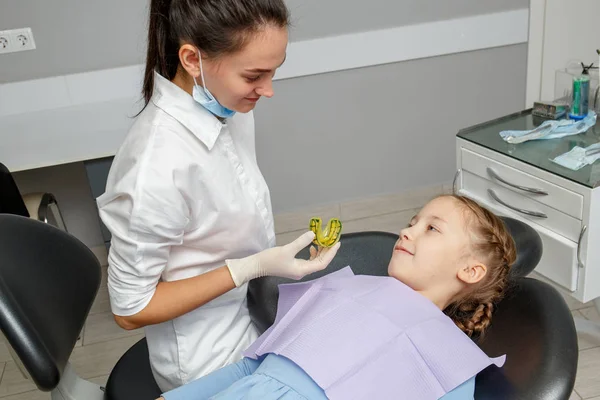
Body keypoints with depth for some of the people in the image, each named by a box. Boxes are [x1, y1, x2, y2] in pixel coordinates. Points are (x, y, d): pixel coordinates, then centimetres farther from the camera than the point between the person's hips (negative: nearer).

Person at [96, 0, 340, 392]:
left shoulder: (228, 105, -13)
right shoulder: (158, 167, -35)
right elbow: (130, 309, -23)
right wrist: (252, 268, -28)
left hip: (253, 311, 7)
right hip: (212, 361, -6)